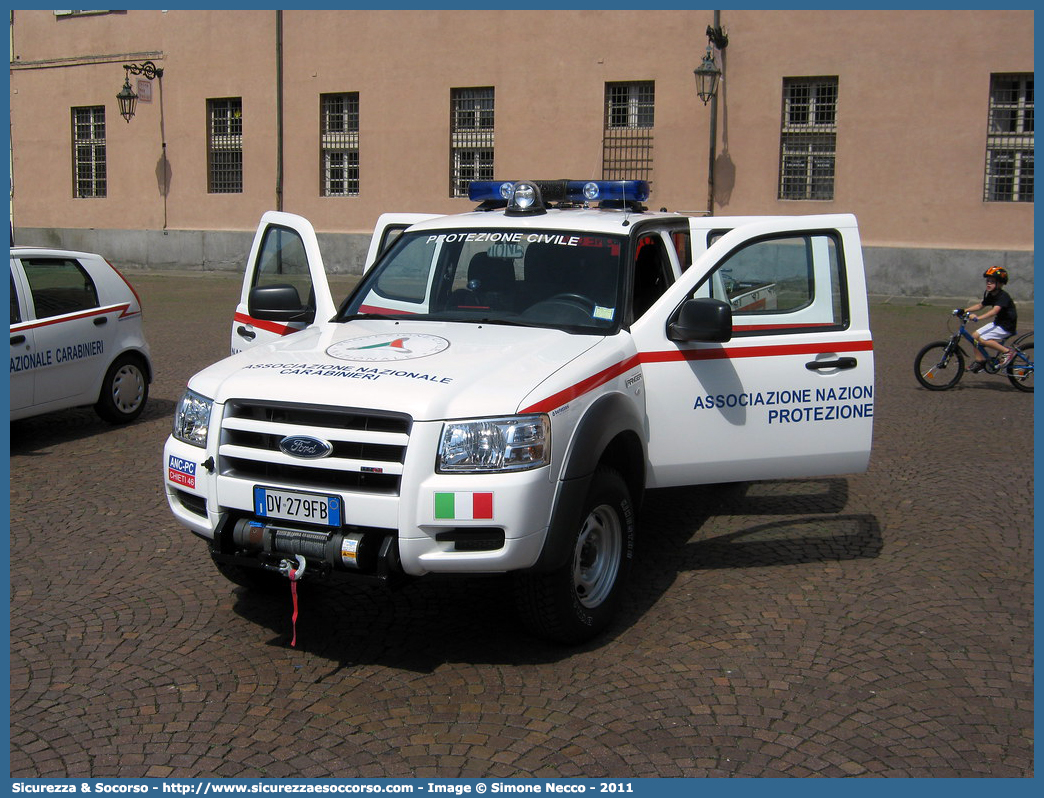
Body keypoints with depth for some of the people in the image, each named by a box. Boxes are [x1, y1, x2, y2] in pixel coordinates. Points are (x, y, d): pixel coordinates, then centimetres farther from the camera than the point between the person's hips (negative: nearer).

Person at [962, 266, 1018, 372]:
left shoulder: (1003, 296, -23)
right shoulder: (990, 295, 4)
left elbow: (995, 311, -37)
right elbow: (980, 305, 15)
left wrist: (978, 318, -49)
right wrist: (965, 310, 1)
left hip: (1006, 327, -9)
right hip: (997, 323, 9)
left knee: (982, 339, -21)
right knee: (975, 335, 1)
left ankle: (1007, 351, -9)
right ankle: (980, 361, 11)